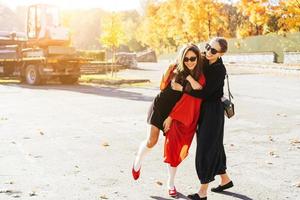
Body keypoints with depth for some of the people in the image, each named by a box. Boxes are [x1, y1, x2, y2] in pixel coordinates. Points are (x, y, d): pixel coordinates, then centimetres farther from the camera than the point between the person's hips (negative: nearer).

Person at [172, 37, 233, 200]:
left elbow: (205, 93, -21)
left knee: (206, 147, -5)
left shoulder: (219, 70, -19)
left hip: (213, 111, -8)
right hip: (204, 109, 8)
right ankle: (225, 180, 33)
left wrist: (181, 88, -20)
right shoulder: (205, 61, 4)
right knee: (214, 145, 17)